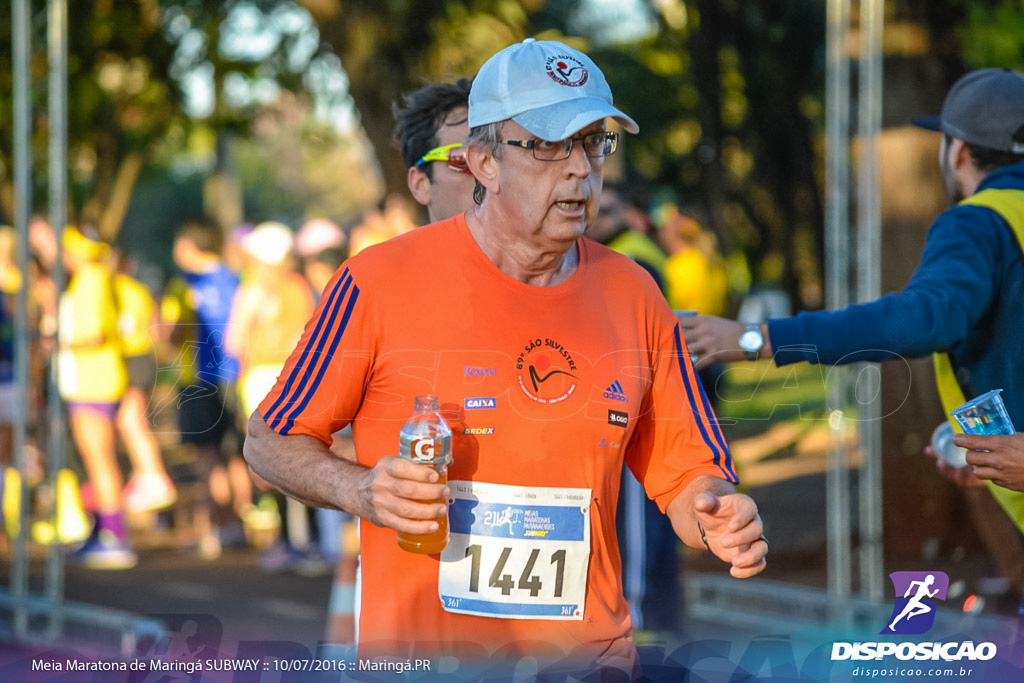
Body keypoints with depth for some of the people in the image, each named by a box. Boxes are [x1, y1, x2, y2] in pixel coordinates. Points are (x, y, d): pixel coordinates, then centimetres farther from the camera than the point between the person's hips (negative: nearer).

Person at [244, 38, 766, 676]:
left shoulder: (634, 296, 3)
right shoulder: (380, 282, -9)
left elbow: (687, 473, 9)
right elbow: (270, 442, -1)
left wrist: (716, 516, -14)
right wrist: (360, 491, -20)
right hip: (420, 656, -3)